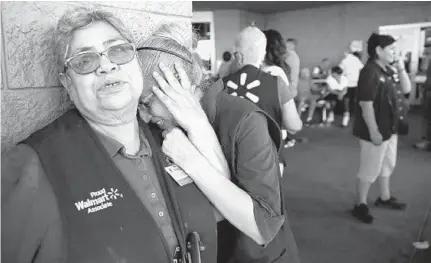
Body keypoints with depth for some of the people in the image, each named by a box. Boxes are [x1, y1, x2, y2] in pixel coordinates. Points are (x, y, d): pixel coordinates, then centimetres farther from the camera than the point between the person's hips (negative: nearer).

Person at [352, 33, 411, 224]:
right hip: (376, 131, -10)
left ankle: (385, 198, 41)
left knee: (388, 165, 23)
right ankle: (360, 205, 17)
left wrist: (401, 68, -2)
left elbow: (406, 89, 11)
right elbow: (366, 104, -25)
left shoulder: (388, 70, 9)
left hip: (390, 128, 10)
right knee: (370, 170, 1)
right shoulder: (370, 72, -20)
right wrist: (373, 131, -25)